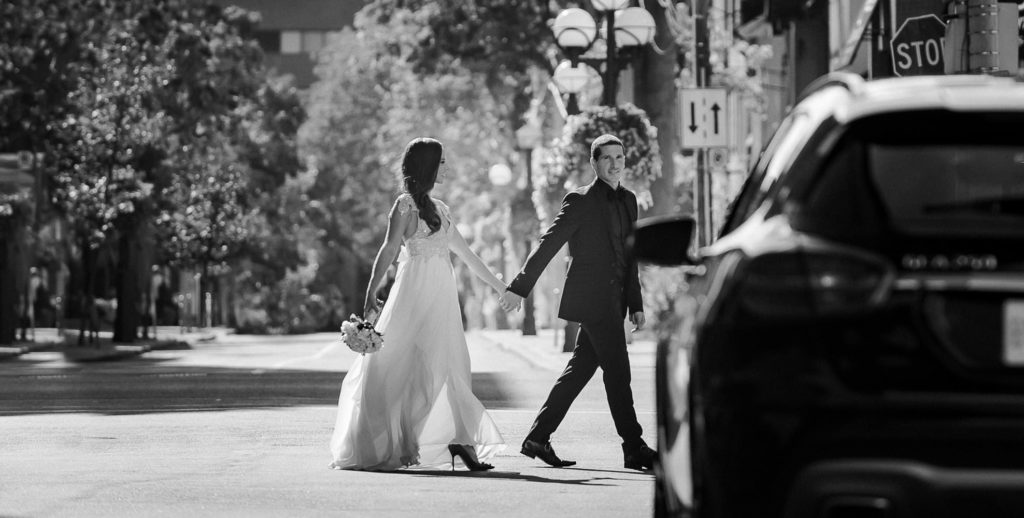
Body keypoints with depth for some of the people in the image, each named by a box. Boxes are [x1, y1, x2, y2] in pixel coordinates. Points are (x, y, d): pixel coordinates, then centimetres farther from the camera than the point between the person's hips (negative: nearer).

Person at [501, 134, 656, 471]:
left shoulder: (628, 200, 15)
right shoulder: (580, 201, -7)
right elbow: (548, 244, -7)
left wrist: (636, 304, 16)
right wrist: (520, 287, -8)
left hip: (612, 301, 8)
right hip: (592, 298, -8)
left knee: (580, 369, 10)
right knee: (617, 371, -8)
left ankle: (538, 437, 17)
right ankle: (634, 449, -5)